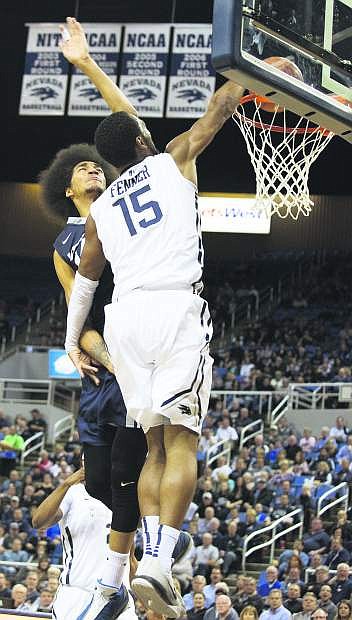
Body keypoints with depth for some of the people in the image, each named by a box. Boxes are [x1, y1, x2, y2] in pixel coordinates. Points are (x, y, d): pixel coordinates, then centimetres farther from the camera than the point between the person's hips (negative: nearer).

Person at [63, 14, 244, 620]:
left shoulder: (100, 209, 21)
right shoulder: (174, 161, 11)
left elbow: (85, 278, 29)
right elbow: (219, 108, 19)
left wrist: (72, 340, 38)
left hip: (126, 318, 4)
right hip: (177, 308, -4)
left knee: (156, 445, 12)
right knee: (180, 441, -10)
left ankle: (153, 556, -3)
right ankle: (158, 562, -25)